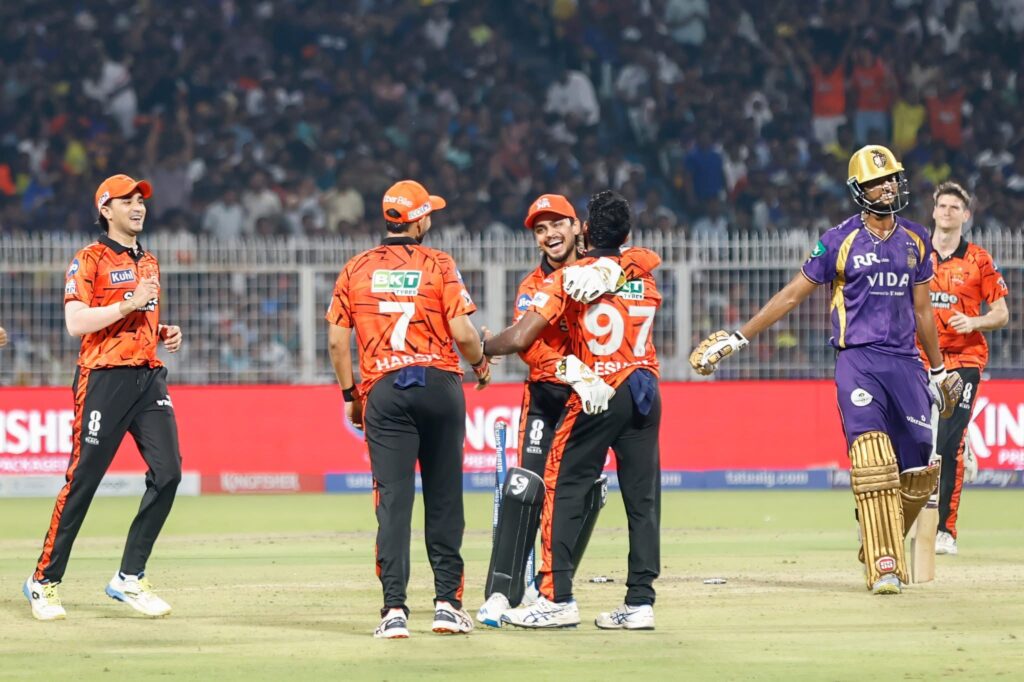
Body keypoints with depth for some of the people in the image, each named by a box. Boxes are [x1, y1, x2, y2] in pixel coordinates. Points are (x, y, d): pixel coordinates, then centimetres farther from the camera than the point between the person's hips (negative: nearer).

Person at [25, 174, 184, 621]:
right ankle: (44, 581, 6)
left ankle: (129, 579, 3)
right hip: (105, 378, -7)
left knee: (167, 474, -6)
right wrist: (129, 303, -18)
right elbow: (76, 323, -15)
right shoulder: (90, 260, -3)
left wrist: (165, 333, 11)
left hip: (149, 376, 7)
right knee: (82, 481, -5)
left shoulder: (148, 262, 20)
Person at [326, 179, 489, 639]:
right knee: (444, 495, 9)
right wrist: (480, 364, 12)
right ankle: (448, 602, 9)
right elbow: (462, 333, -8)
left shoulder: (356, 269, 6)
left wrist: (350, 394, 16)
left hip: (383, 389, 1)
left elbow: (336, 341, 5)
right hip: (439, 384, -1)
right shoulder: (438, 265, -2)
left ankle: (394, 610, -9)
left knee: (393, 498, -1)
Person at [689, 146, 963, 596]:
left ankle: (883, 547, 21)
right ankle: (883, 567, -19)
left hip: (905, 362, 4)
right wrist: (738, 338, -1)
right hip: (857, 360, -4)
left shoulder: (915, 240, 12)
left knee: (920, 470, 0)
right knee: (872, 460, -19)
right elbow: (793, 294, 3)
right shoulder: (840, 241, -1)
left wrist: (938, 371, 24)